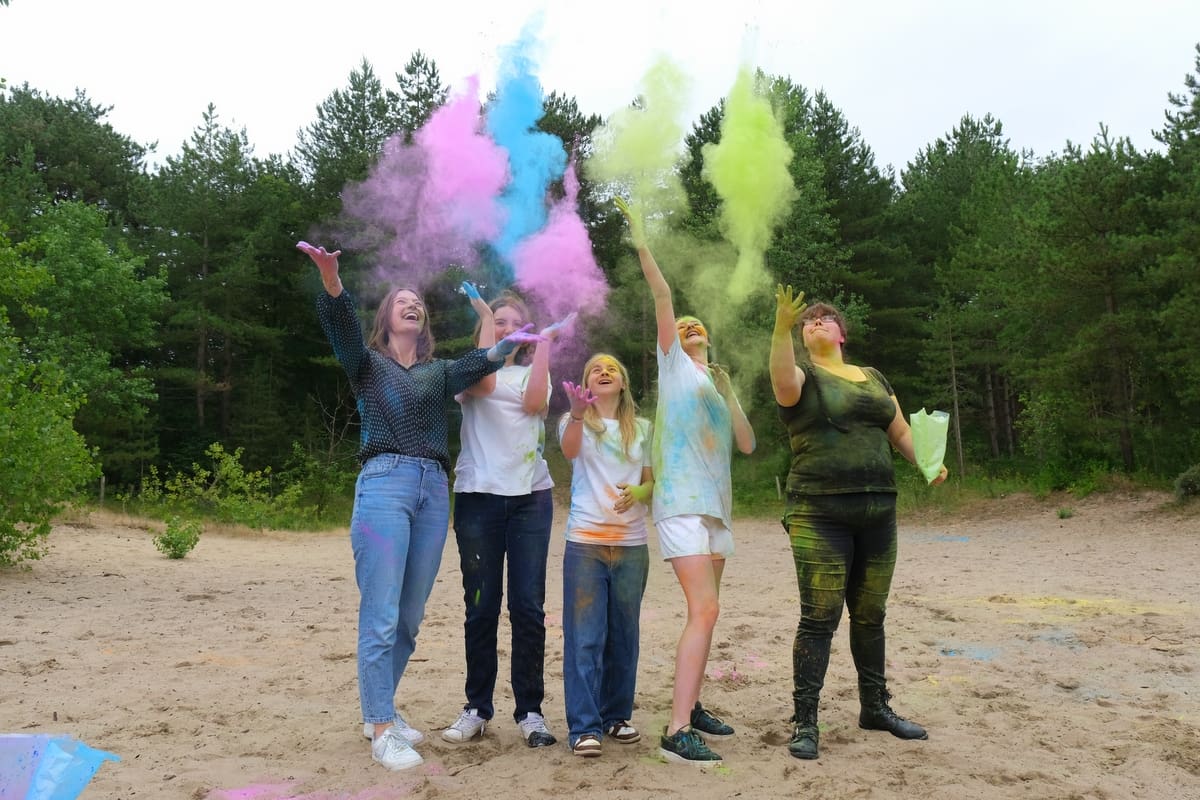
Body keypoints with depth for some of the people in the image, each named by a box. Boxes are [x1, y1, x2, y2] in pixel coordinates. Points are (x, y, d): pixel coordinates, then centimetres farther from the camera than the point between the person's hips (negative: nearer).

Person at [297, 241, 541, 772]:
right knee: (381, 616, -8)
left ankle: (379, 709, 24)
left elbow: (474, 366, 4)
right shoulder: (368, 363, 9)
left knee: (410, 617, 9)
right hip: (385, 483, -4)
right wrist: (330, 277, -27)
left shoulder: (440, 372, 22)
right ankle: (381, 730, 0)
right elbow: (340, 326, -10)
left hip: (434, 490, 5)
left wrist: (503, 347, -13)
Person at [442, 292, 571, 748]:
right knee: (481, 606, 0)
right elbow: (484, 383, -13)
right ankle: (477, 708, 13)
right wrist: (485, 316, -5)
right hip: (479, 496, -1)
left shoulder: (532, 374, 18)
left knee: (528, 607, -2)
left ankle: (529, 710, 8)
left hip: (530, 496, 1)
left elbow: (534, 403, -5)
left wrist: (544, 344, -3)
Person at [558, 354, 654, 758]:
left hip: (632, 545, 3)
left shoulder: (641, 429, 12)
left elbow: (652, 483, 11)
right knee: (584, 637, -4)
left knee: (623, 634, 10)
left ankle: (616, 715, 24)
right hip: (585, 542, -3)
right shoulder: (576, 422, 4)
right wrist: (577, 414, -40)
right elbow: (569, 450, -20)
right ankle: (584, 727, 1)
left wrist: (637, 492, -12)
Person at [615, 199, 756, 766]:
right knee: (704, 611, -16)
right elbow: (663, 297, -8)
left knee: (705, 612, 12)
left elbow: (747, 444, 11)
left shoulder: (716, 385, 20)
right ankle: (676, 732, -15)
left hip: (716, 507, 7)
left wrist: (728, 391, 5)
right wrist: (642, 246, -14)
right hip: (681, 503, -7)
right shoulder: (673, 364, 5)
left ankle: (691, 707, 24)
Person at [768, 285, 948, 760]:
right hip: (820, 515, -5)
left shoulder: (873, 377, 18)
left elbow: (902, 430, 17)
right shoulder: (803, 376, 1)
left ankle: (875, 707, 31)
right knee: (820, 617, -7)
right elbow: (782, 378, -24)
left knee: (870, 614, 15)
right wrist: (782, 327, -40)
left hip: (878, 511, 5)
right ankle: (804, 722, 3)